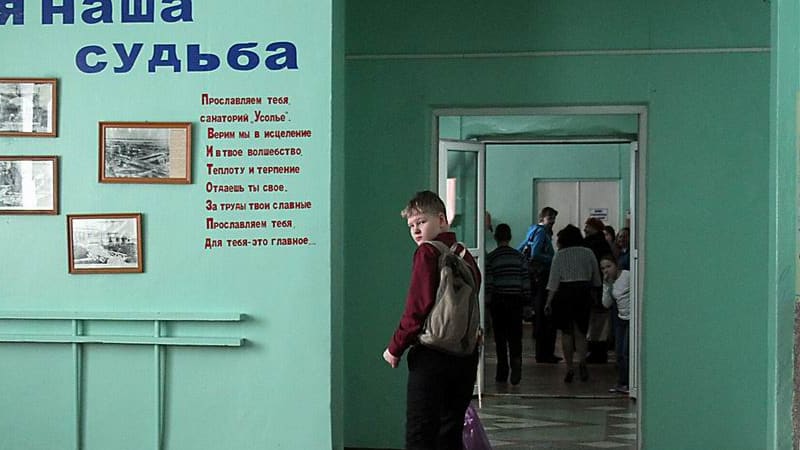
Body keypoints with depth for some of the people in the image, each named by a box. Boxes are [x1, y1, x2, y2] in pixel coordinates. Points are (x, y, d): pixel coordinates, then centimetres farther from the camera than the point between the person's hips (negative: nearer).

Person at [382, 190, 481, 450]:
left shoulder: (427, 252, -8)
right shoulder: (465, 256, 12)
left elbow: (418, 307, -13)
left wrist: (396, 347, -6)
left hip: (432, 356, -7)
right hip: (465, 356, 7)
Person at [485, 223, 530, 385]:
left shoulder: (490, 257, -3)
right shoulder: (519, 256, 4)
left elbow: (488, 282, -7)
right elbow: (526, 279, 4)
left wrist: (487, 301, -2)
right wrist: (525, 298, 12)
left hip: (498, 300, -1)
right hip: (515, 300, 2)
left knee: (500, 337, 6)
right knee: (515, 336, 3)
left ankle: (502, 373, 9)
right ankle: (516, 364, -20)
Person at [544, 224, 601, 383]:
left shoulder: (560, 255, -3)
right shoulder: (588, 253, 7)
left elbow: (554, 280, -6)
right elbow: (596, 279, 12)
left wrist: (549, 302, -4)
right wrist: (593, 295, 26)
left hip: (565, 292, -2)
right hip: (584, 292, 2)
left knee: (566, 332, 7)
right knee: (580, 331, 7)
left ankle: (569, 368, 4)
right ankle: (582, 361, -17)